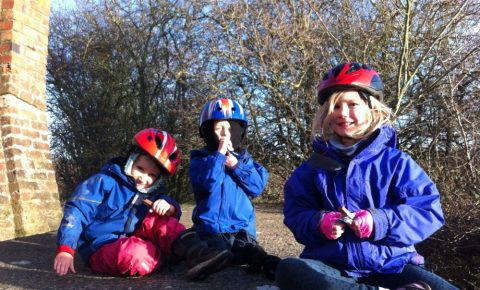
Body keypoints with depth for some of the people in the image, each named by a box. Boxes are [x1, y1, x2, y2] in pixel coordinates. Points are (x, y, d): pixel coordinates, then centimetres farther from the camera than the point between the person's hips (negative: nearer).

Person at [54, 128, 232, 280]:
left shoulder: (152, 193, 10)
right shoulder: (105, 181, -7)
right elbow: (77, 211, -13)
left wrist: (169, 207, -23)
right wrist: (65, 250, -24)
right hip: (101, 250, -5)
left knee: (157, 220, -19)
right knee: (137, 255, -38)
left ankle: (197, 254, -35)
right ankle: (167, 254, -11)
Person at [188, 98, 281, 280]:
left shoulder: (243, 159, 16)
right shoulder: (200, 159, 5)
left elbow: (258, 186, 1)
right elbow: (207, 183, -17)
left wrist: (236, 166, -8)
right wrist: (219, 153, -14)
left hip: (241, 228, 3)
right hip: (211, 229, -2)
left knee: (248, 250, -35)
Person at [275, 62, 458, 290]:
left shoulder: (396, 162, 3)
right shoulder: (315, 166, 9)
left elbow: (429, 212, -3)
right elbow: (295, 213, 6)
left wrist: (381, 222, -21)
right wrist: (319, 222, -17)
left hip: (390, 265, -2)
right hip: (330, 265, 3)